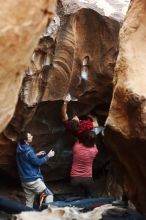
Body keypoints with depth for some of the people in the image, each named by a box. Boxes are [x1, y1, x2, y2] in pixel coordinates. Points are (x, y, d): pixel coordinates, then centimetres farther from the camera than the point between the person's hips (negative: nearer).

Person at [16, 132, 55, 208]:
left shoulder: (20, 149, 6)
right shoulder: (28, 151, -21)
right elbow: (38, 162, -18)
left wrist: (36, 155, 19)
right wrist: (48, 156, -7)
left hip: (24, 180, 9)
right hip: (33, 180, -9)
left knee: (29, 202, 13)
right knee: (49, 195, -3)